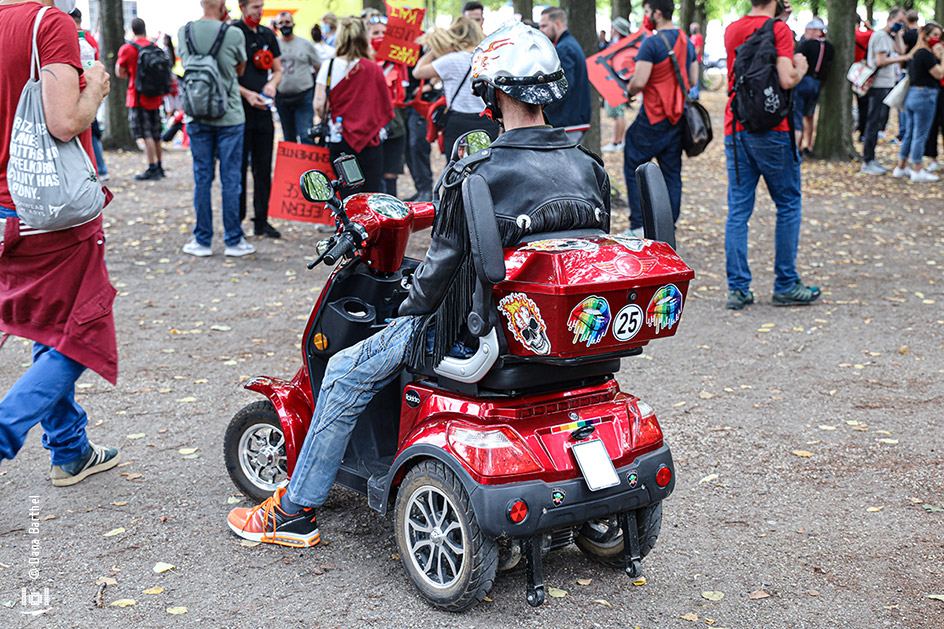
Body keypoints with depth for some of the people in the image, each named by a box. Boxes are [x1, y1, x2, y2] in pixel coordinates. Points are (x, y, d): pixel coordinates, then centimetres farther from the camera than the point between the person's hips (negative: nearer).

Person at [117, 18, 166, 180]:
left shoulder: (127, 49, -8)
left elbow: (119, 72, -1)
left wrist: (131, 75, 13)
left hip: (138, 97, -5)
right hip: (155, 97, 5)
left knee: (146, 135, -5)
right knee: (155, 134, 13)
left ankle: (152, 168, -7)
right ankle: (159, 167, 20)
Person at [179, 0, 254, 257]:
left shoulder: (184, 32, 0)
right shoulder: (234, 34, -10)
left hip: (196, 117, 3)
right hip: (230, 117, -3)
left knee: (201, 179, 9)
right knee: (230, 179, 3)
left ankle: (202, 241, 13)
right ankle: (233, 241, 9)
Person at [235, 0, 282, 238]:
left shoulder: (268, 35, 14)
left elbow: (278, 70, 20)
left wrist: (272, 84, -2)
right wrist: (247, 94, -18)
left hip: (263, 111, 6)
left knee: (263, 168, 8)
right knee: (238, 168, -1)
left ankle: (261, 221, 15)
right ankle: (235, 222, 7)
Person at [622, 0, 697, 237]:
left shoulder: (652, 43, -15)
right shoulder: (687, 42, 9)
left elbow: (639, 82, -20)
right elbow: (693, 79, 15)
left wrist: (629, 92, 0)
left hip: (653, 118, -7)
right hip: (678, 117, 7)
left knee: (633, 167, 5)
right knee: (672, 173, 10)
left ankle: (638, 226, 1)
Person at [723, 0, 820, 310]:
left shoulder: (732, 30, 11)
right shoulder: (779, 30, -7)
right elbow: (786, 80, -16)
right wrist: (801, 68, 4)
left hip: (735, 130, 5)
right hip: (771, 132, -5)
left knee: (738, 210, 4)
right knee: (788, 205, 7)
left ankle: (737, 288, 2)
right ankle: (785, 286, 9)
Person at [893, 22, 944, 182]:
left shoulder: (915, 52, 13)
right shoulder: (926, 54, -15)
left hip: (912, 95, 9)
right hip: (925, 96, -9)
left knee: (909, 134, 14)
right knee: (920, 135, -3)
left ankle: (901, 168, 19)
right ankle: (917, 171, 2)